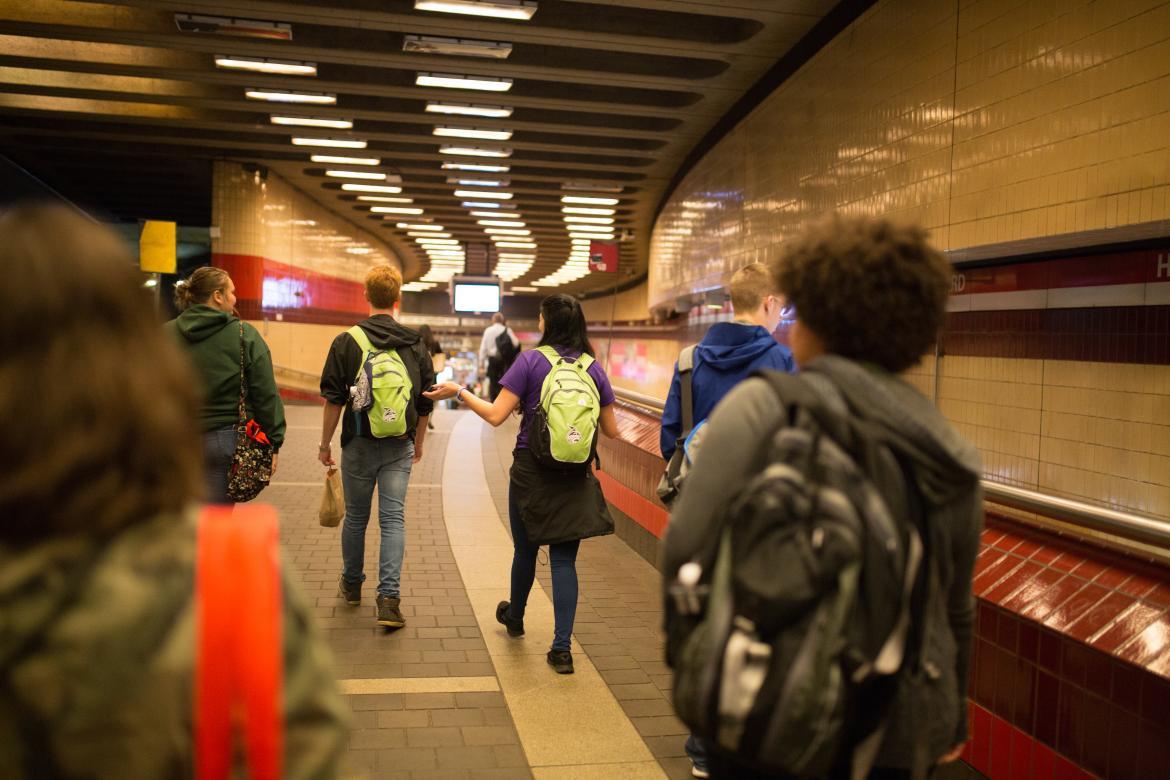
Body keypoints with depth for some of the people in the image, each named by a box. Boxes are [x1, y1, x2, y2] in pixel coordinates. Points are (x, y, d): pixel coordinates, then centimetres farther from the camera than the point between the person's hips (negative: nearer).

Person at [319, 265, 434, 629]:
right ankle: (389, 598, -6)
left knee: (356, 517, 14)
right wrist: (418, 443, 22)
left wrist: (325, 444, 5)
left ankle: (351, 585, 32)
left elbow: (333, 400, -6)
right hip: (399, 447, 1)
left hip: (359, 444, -1)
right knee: (393, 518, 2)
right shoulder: (416, 345, 3)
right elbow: (425, 404, 8)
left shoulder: (347, 342, -6)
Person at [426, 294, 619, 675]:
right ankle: (561, 647, 1)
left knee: (525, 550, 19)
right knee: (564, 559, 6)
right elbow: (611, 430, 4)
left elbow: (496, 415, -15)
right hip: (575, 476, 2)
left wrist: (458, 391, -3)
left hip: (531, 471, -2)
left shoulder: (530, 361, -10)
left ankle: (514, 617, 44)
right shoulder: (594, 368, 0)